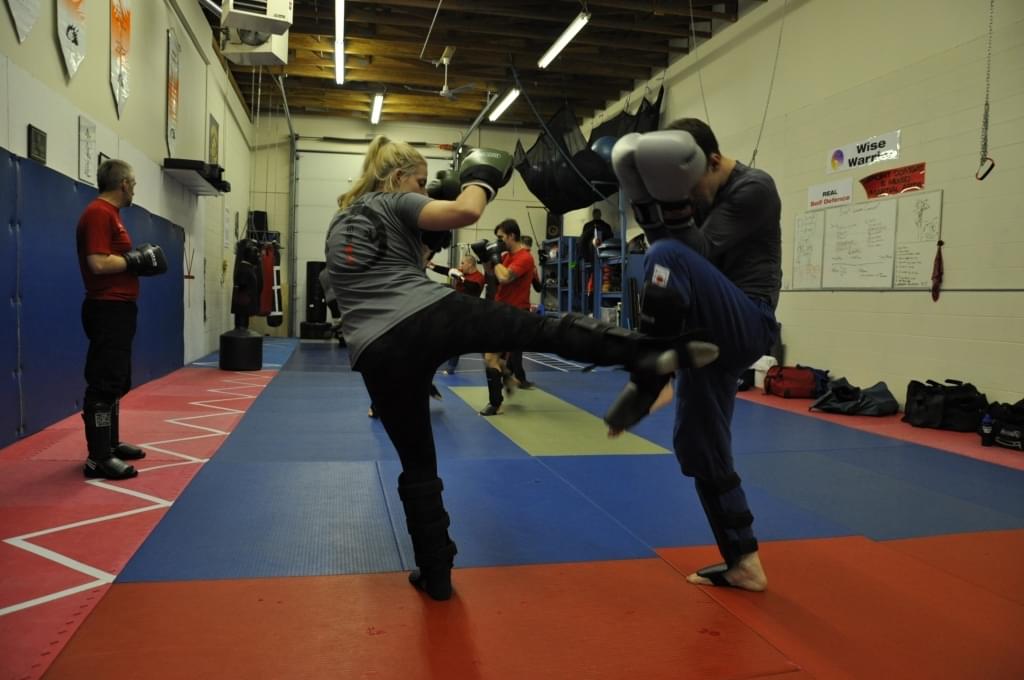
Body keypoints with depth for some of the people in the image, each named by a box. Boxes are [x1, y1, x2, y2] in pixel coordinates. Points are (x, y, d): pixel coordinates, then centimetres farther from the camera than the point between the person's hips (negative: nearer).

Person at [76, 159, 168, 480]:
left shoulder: (110, 213, 17)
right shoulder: (98, 213, -14)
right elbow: (98, 263, -23)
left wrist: (137, 261, 9)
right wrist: (136, 259, -13)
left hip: (118, 308, 11)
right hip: (108, 310, -11)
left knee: (116, 381, 17)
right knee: (104, 383, -9)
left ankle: (110, 444, 27)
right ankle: (98, 458, -5)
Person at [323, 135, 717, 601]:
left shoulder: (338, 224, 28)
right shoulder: (395, 203, 8)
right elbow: (466, 212, -9)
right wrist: (480, 177, 11)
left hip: (379, 352, 5)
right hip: (433, 317, -5)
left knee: (417, 465, 14)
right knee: (548, 330, -4)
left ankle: (435, 574, 22)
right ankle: (646, 353, -22)